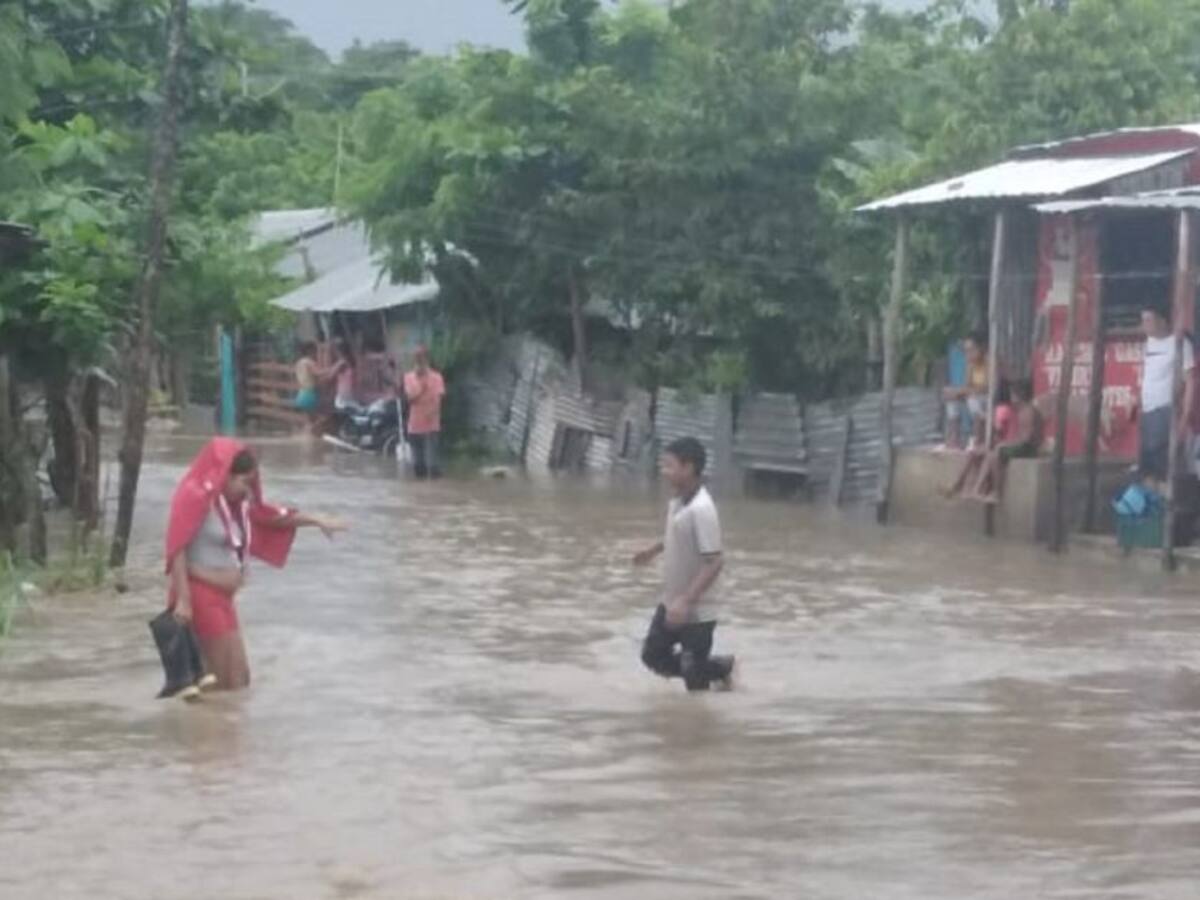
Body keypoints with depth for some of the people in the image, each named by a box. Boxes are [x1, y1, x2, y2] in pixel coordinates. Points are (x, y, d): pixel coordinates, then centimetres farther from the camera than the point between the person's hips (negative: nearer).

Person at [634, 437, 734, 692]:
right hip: (670, 604, 9)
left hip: (695, 613, -9)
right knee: (653, 655, 16)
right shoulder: (678, 501, 0)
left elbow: (715, 562, -29)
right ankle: (719, 668, 28)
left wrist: (686, 601, -33)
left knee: (695, 680, 2)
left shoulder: (701, 509, -27)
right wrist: (654, 550, 35)